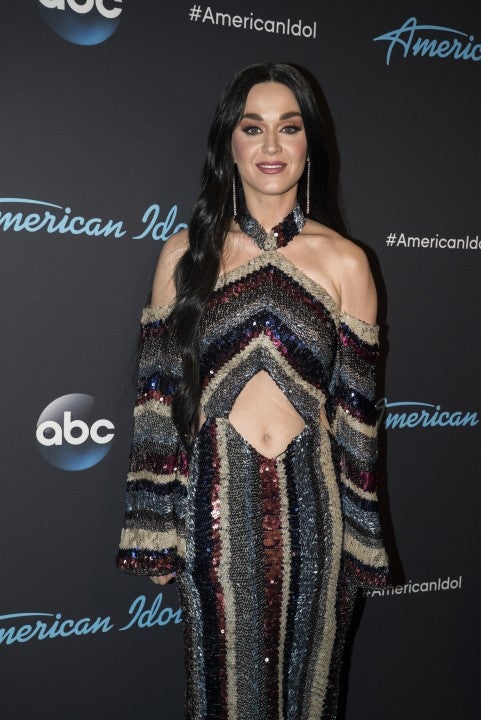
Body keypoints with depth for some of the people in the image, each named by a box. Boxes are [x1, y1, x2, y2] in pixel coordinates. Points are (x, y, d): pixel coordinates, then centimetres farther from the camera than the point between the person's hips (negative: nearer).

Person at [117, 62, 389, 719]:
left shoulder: (344, 261, 0)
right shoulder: (187, 252, 1)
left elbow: (355, 404, 2)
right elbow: (159, 393, 1)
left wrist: (356, 539, 3)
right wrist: (154, 531, 0)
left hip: (308, 498, 0)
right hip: (215, 498, 0)